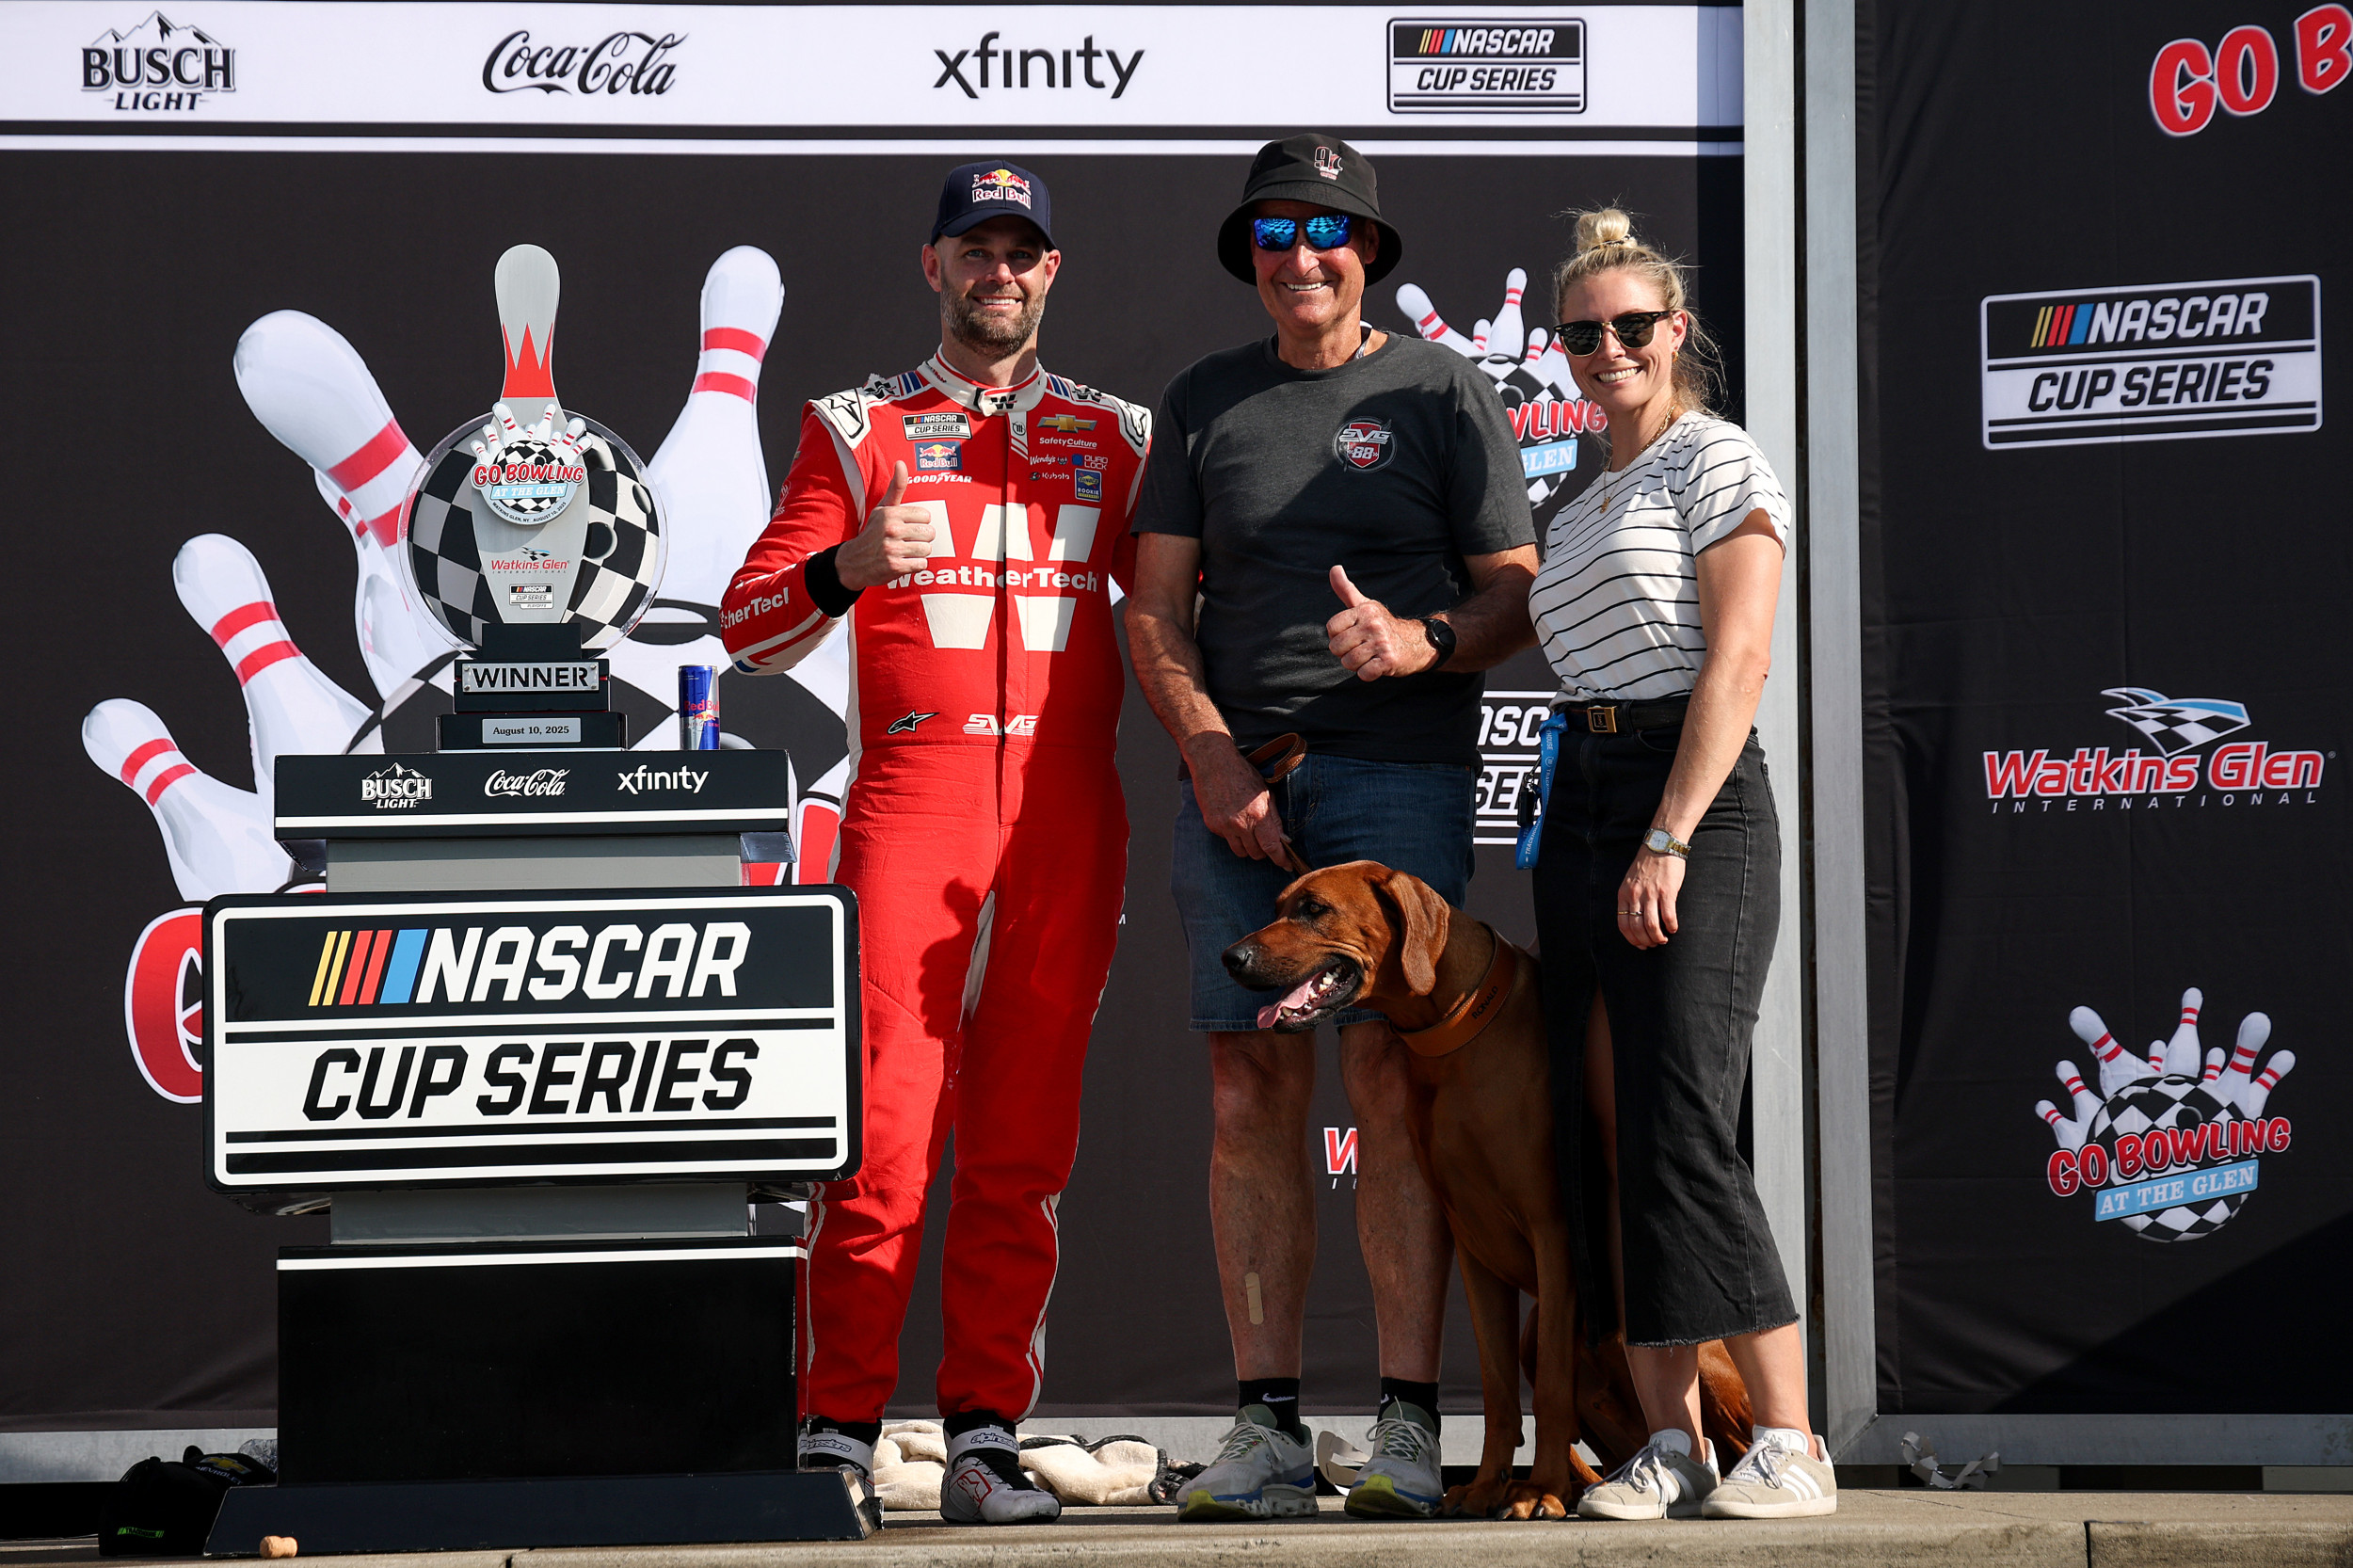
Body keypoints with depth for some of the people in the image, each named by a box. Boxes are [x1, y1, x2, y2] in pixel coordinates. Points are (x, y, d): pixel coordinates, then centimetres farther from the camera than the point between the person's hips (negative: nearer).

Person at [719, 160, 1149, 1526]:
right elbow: (750, 631, 3)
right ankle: (839, 1433, -6)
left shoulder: (1114, 439, 17)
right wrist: (847, 566, -17)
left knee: (1025, 1143, 2)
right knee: (883, 1127, -9)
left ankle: (987, 1436, 5)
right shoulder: (859, 430, 11)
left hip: (1068, 824, 2)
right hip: (909, 811, -2)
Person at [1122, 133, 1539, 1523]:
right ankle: (1268, 1427, 0)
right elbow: (1157, 611, 12)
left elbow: (1521, 594, 5)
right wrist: (1212, 755, -3)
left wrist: (1421, 643, -15)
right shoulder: (1207, 402, 16)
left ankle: (1407, 1427, -8)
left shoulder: (1443, 393, 8)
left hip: (1399, 770, -3)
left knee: (1393, 1083, -9)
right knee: (1252, 1094, -1)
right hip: (1235, 783, 3)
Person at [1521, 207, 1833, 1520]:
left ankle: (1790, 1445, -15)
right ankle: (1672, 1446, 2)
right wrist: (1584, 857, 12)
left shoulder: (1717, 460, -2)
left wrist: (1669, 840, -18)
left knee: (1683, 1128, -16)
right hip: (1582, 804, 8)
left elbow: (1737, 661, -12)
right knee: (1607, 1136, 1)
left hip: (1696, 797, -8)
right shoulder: (1579, 514, 22)